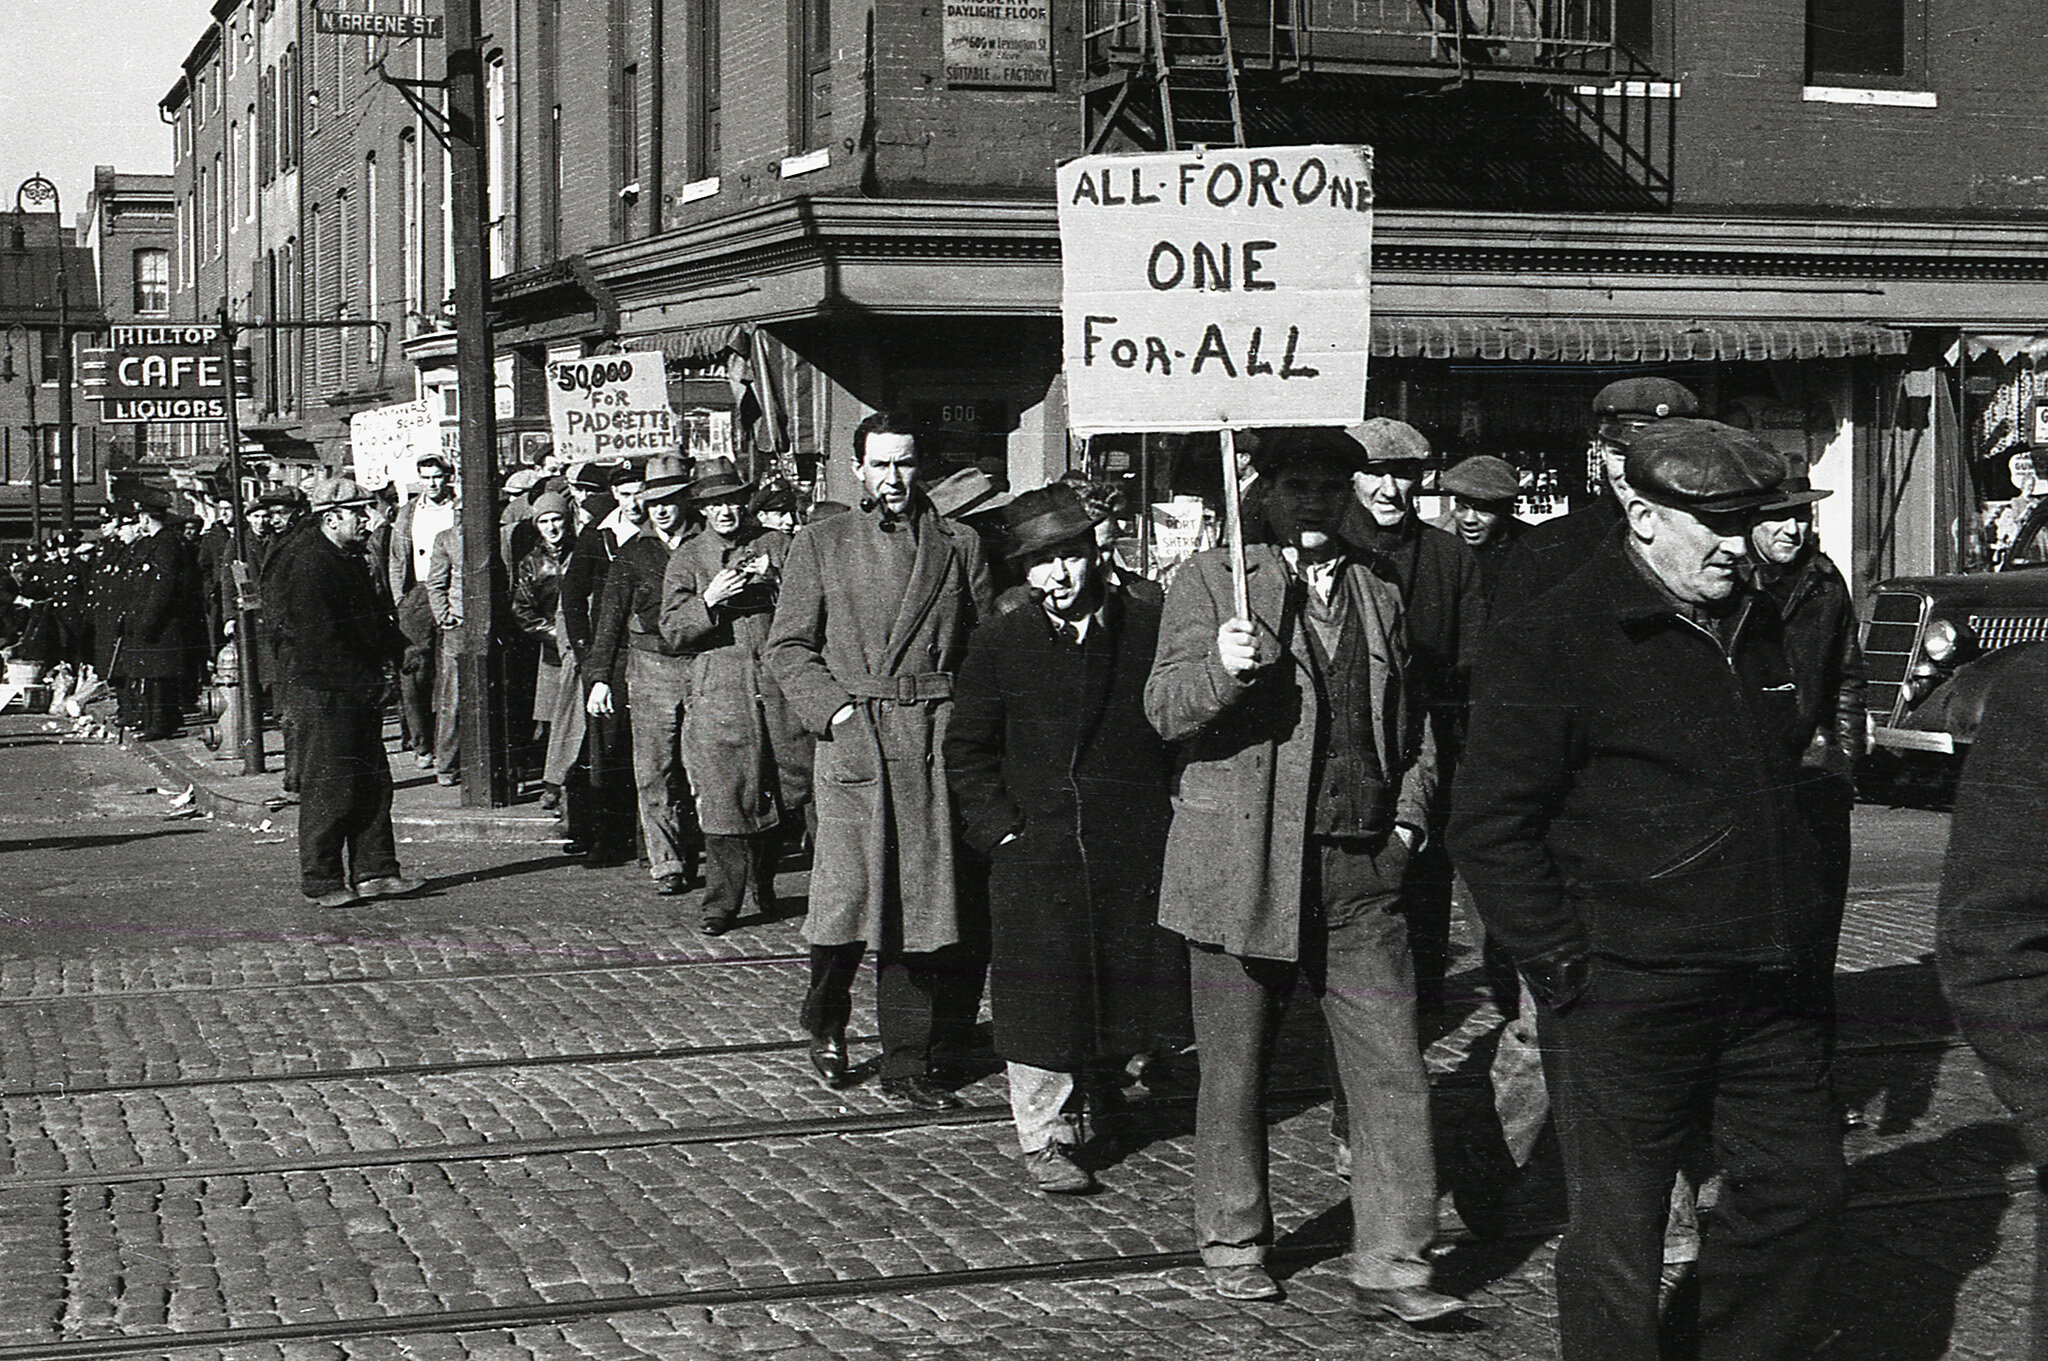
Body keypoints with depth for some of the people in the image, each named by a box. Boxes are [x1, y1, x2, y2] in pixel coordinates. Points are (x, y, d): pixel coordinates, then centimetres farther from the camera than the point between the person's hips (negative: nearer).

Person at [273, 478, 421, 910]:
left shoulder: (352, 559, 16)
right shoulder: (308, 566, -16)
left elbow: (375, 617, 24)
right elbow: (320, 639, -21)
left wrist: (396, 650, 5)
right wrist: (365, 681, -19)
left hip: (361, 692, 10)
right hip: (325, 692, -10)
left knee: (373, 781, 11)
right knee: (329, 785, -4)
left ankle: (373, 872, 17)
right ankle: (320, 881, 5)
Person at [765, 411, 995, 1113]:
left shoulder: (958, 544, 12)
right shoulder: (820, 543, 9)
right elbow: (787, 647, 7)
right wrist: (832, 707, -6)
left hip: (939, 741, 1)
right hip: (853, 737, -1)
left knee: (924, 897, 1)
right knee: (849, 891, -8)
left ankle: (908, 1061, 9)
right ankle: (825, 1021, 19)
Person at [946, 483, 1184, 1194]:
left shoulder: (1150, 627, 0)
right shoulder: (999, 644, 1)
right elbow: (967, 749, 7)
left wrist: (1174, 815, -2)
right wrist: (1001, 828, -2)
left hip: (1135, 849, 1)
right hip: (1035, 850, -1)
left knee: (1128, 987, 11)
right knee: (1041, 998, -1)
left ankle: (1101, 1084, 41)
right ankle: (1045, 1136, 11)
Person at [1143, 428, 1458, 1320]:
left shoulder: (1379, 597, 16)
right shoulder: (1210, 581, 2)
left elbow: (1413, 730, 25)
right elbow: (1165, 710, -8)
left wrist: (1407, 818, 10)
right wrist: (1223, 669, -28)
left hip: (1362, 874, 3)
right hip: (1242, 869, -3)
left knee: (1392, 1072, -3)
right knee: (1233, 1073, 7)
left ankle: (1391, 1262, 4)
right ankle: (1232, 1244, 23)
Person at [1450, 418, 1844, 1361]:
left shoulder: (1755, 627, 13)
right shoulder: (1553, 641, -11)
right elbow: (1489, 825, -13)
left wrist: (1797, 944, 18)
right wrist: (1563, 965, -14)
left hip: (1766, 991, 7)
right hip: (1626, 994, -7)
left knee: (1801, 1183, 12)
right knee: (1619, 1223, 2)